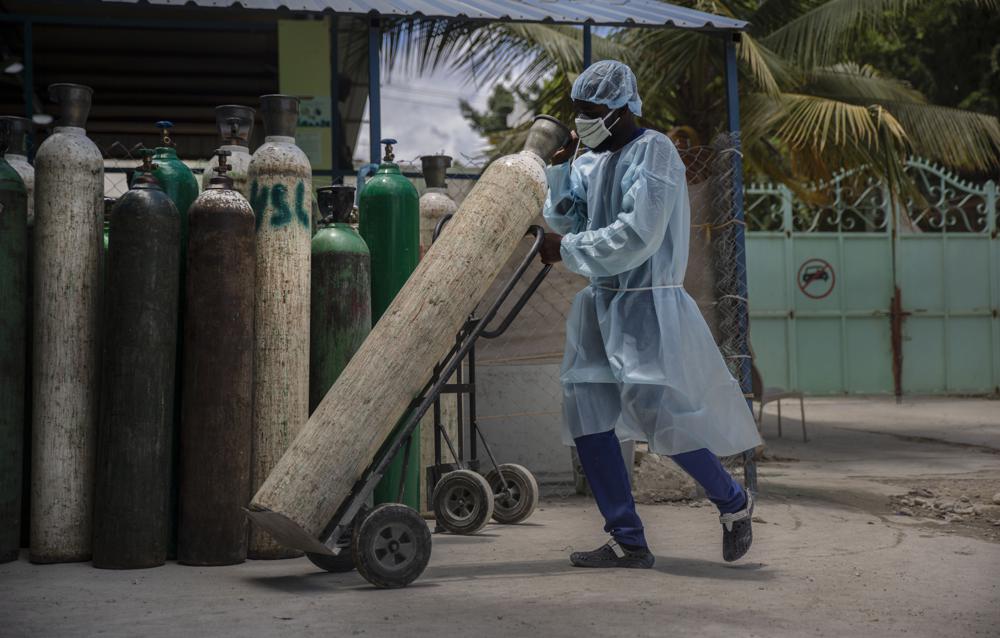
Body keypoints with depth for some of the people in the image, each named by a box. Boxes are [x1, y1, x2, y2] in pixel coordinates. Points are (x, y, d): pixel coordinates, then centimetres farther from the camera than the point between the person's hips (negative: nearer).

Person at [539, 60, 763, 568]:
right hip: (602, 301, 8)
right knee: (587, 413, 2)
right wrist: (560, 167, 3)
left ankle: (733, 502, 15)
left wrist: (566, 249, -13)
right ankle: (628, 541, 9)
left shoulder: (653, 152, -11)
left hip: (648, 303, -8)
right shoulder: (591, 160, 14)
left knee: (656, 411, -11)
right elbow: (567, 218, 15)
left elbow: (636, 236, -19)